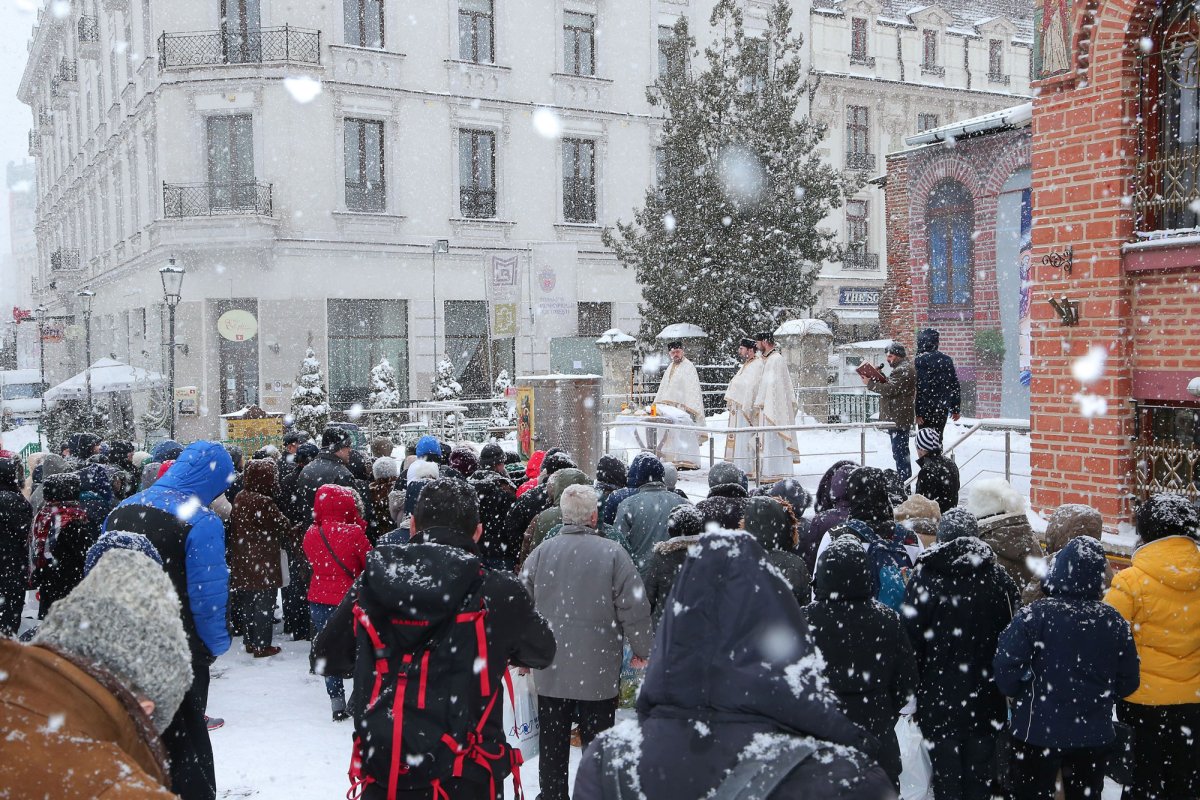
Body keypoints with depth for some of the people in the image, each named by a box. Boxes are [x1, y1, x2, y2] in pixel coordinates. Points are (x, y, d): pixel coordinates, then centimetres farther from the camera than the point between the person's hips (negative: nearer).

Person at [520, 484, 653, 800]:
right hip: (599, 673, -2)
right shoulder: (613, 553, -12)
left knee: (552, 749, 14)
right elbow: (634, 608, -10)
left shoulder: (540, 553, -4)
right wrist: (642, 650, 6)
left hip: (550, 672, 2)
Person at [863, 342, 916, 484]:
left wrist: (870, 383, -14)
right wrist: (878, 379, 6)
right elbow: (891, 387, 22)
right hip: (898, 418, 11)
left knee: (899, 452, -9)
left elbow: (890, 389, -22)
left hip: (898, 419, -11)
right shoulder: (902, 368, 19)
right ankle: (905, 481, 25)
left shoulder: (903, 371, -16)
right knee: (902, 452, 17)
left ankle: (903, 482, -8)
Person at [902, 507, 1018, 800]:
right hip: (986, 698, 2)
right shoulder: (1000, 579, -2)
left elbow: (911, 640, -8)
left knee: (946, 771, 6)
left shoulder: (924, 577, -9)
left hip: (939, 697, -2)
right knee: (979, 772, 13)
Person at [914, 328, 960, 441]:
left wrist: (918, 412, -17)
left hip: (927, 409, -6)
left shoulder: (921, 360, -12)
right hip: (943, 408, 6)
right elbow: (955, 385, 11)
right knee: (938, 439, 16)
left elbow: (920, 388, -18)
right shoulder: (947, 360, 8)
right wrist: (955, 409, 16)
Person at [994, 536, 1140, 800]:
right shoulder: (1114, 622, -5)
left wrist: (1017, 694, 0)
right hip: (1095, 736, 4)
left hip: (1038, 732, -3)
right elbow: (1128, 682, 2)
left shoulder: (1034, 615, -19)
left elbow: (1007, 664, -20)